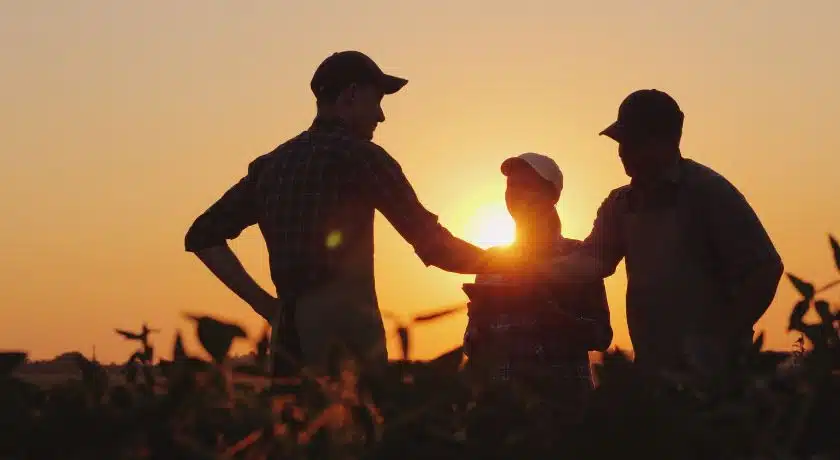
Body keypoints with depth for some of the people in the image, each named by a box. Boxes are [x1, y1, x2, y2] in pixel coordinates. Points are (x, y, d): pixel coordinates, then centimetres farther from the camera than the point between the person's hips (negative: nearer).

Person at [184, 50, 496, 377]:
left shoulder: (271, 164, 14)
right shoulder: (357, 155, -4)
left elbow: (203, 236, 15)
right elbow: (434, 246, -6)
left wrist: (263, 302, 12)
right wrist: (494, 261, 12)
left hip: (289, 337, 6)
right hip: (346, 337, -6)